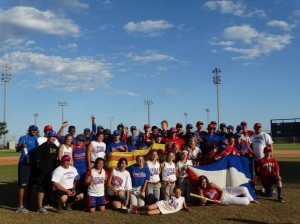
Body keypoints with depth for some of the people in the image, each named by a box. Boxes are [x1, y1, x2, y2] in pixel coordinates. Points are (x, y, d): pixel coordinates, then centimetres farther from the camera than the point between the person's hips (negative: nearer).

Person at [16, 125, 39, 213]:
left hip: (33, 164, 7)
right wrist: (21, 146, -37)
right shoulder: (23, 138, -6)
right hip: (24, 163, -7)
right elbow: (17, 149, -17)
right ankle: (20, 206, -6)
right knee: (23, 185, -9)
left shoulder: (37, 139, 13)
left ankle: (28, 203, 24)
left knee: (30, 184, 13)